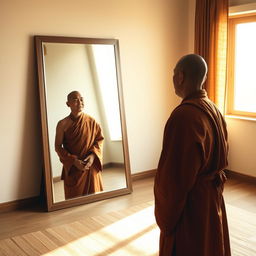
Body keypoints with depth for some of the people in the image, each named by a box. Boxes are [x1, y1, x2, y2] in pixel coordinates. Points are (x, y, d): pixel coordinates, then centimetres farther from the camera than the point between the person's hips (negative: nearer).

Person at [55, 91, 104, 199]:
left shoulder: (91, 121, -2)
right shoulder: (62, 124, -7)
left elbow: (100, 138, 5)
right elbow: (58, 147, -4)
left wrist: (93, 155, -11)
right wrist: (73, 161, -14)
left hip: (91, 166, 2)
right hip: (72, 168, -1)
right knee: (74, 198, 4)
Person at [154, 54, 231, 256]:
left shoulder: (184, 116, -26)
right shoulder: (214, 111, 1)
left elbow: (173, 177, -23)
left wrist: (165, 217, -12)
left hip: (189, 205, -8)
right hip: (213, 197, 8)